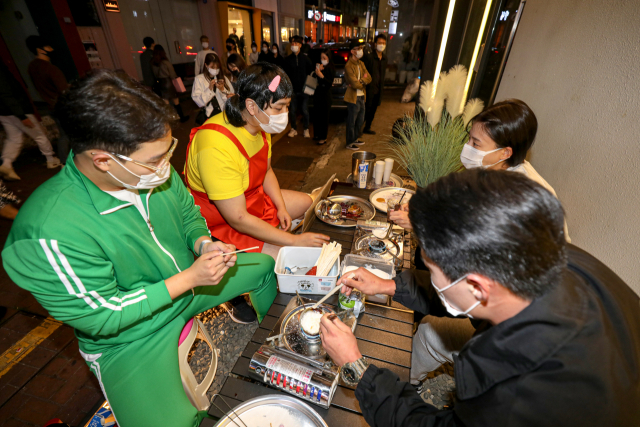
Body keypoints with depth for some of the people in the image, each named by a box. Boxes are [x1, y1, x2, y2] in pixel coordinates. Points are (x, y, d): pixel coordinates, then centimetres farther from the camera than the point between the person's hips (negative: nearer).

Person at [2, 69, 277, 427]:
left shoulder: (152, 172, -14)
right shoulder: (50, 231, -32)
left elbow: (188, 214, 3)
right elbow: (101, 316, -23)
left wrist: (203, 243, -18)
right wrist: (189, 278, -27)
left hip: (187, 281, 6)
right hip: (129, 338, -5)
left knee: (265, 265, 10)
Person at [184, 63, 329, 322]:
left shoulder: (260, 124, -7)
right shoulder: (217, 146, -34)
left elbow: (266, 170, 9)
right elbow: (238, 219, -31)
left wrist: (281, 207, -6)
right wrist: (294, 240, -26)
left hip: (252, 198, 9)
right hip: (219, 222, -9)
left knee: (306, 203, 13)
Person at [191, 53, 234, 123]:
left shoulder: (223, 78, 11)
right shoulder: (199, 79, 5)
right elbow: (199, 101, -6)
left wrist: (223, 90, -12)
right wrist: (209, 89, -15)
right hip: (209, 115, -2)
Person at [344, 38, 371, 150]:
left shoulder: (361, 64, 12)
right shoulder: (349, 66, -15)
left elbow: (369, 78, 3)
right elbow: (355, 84, -22)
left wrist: (360, 81, -16)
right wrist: (364, 81, -3)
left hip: (361, 96, 8)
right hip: (353, 98, -8)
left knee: (360, 120, 16)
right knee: (352, 122, 0)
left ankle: (355, 138, 32)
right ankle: (350, 143, 10)